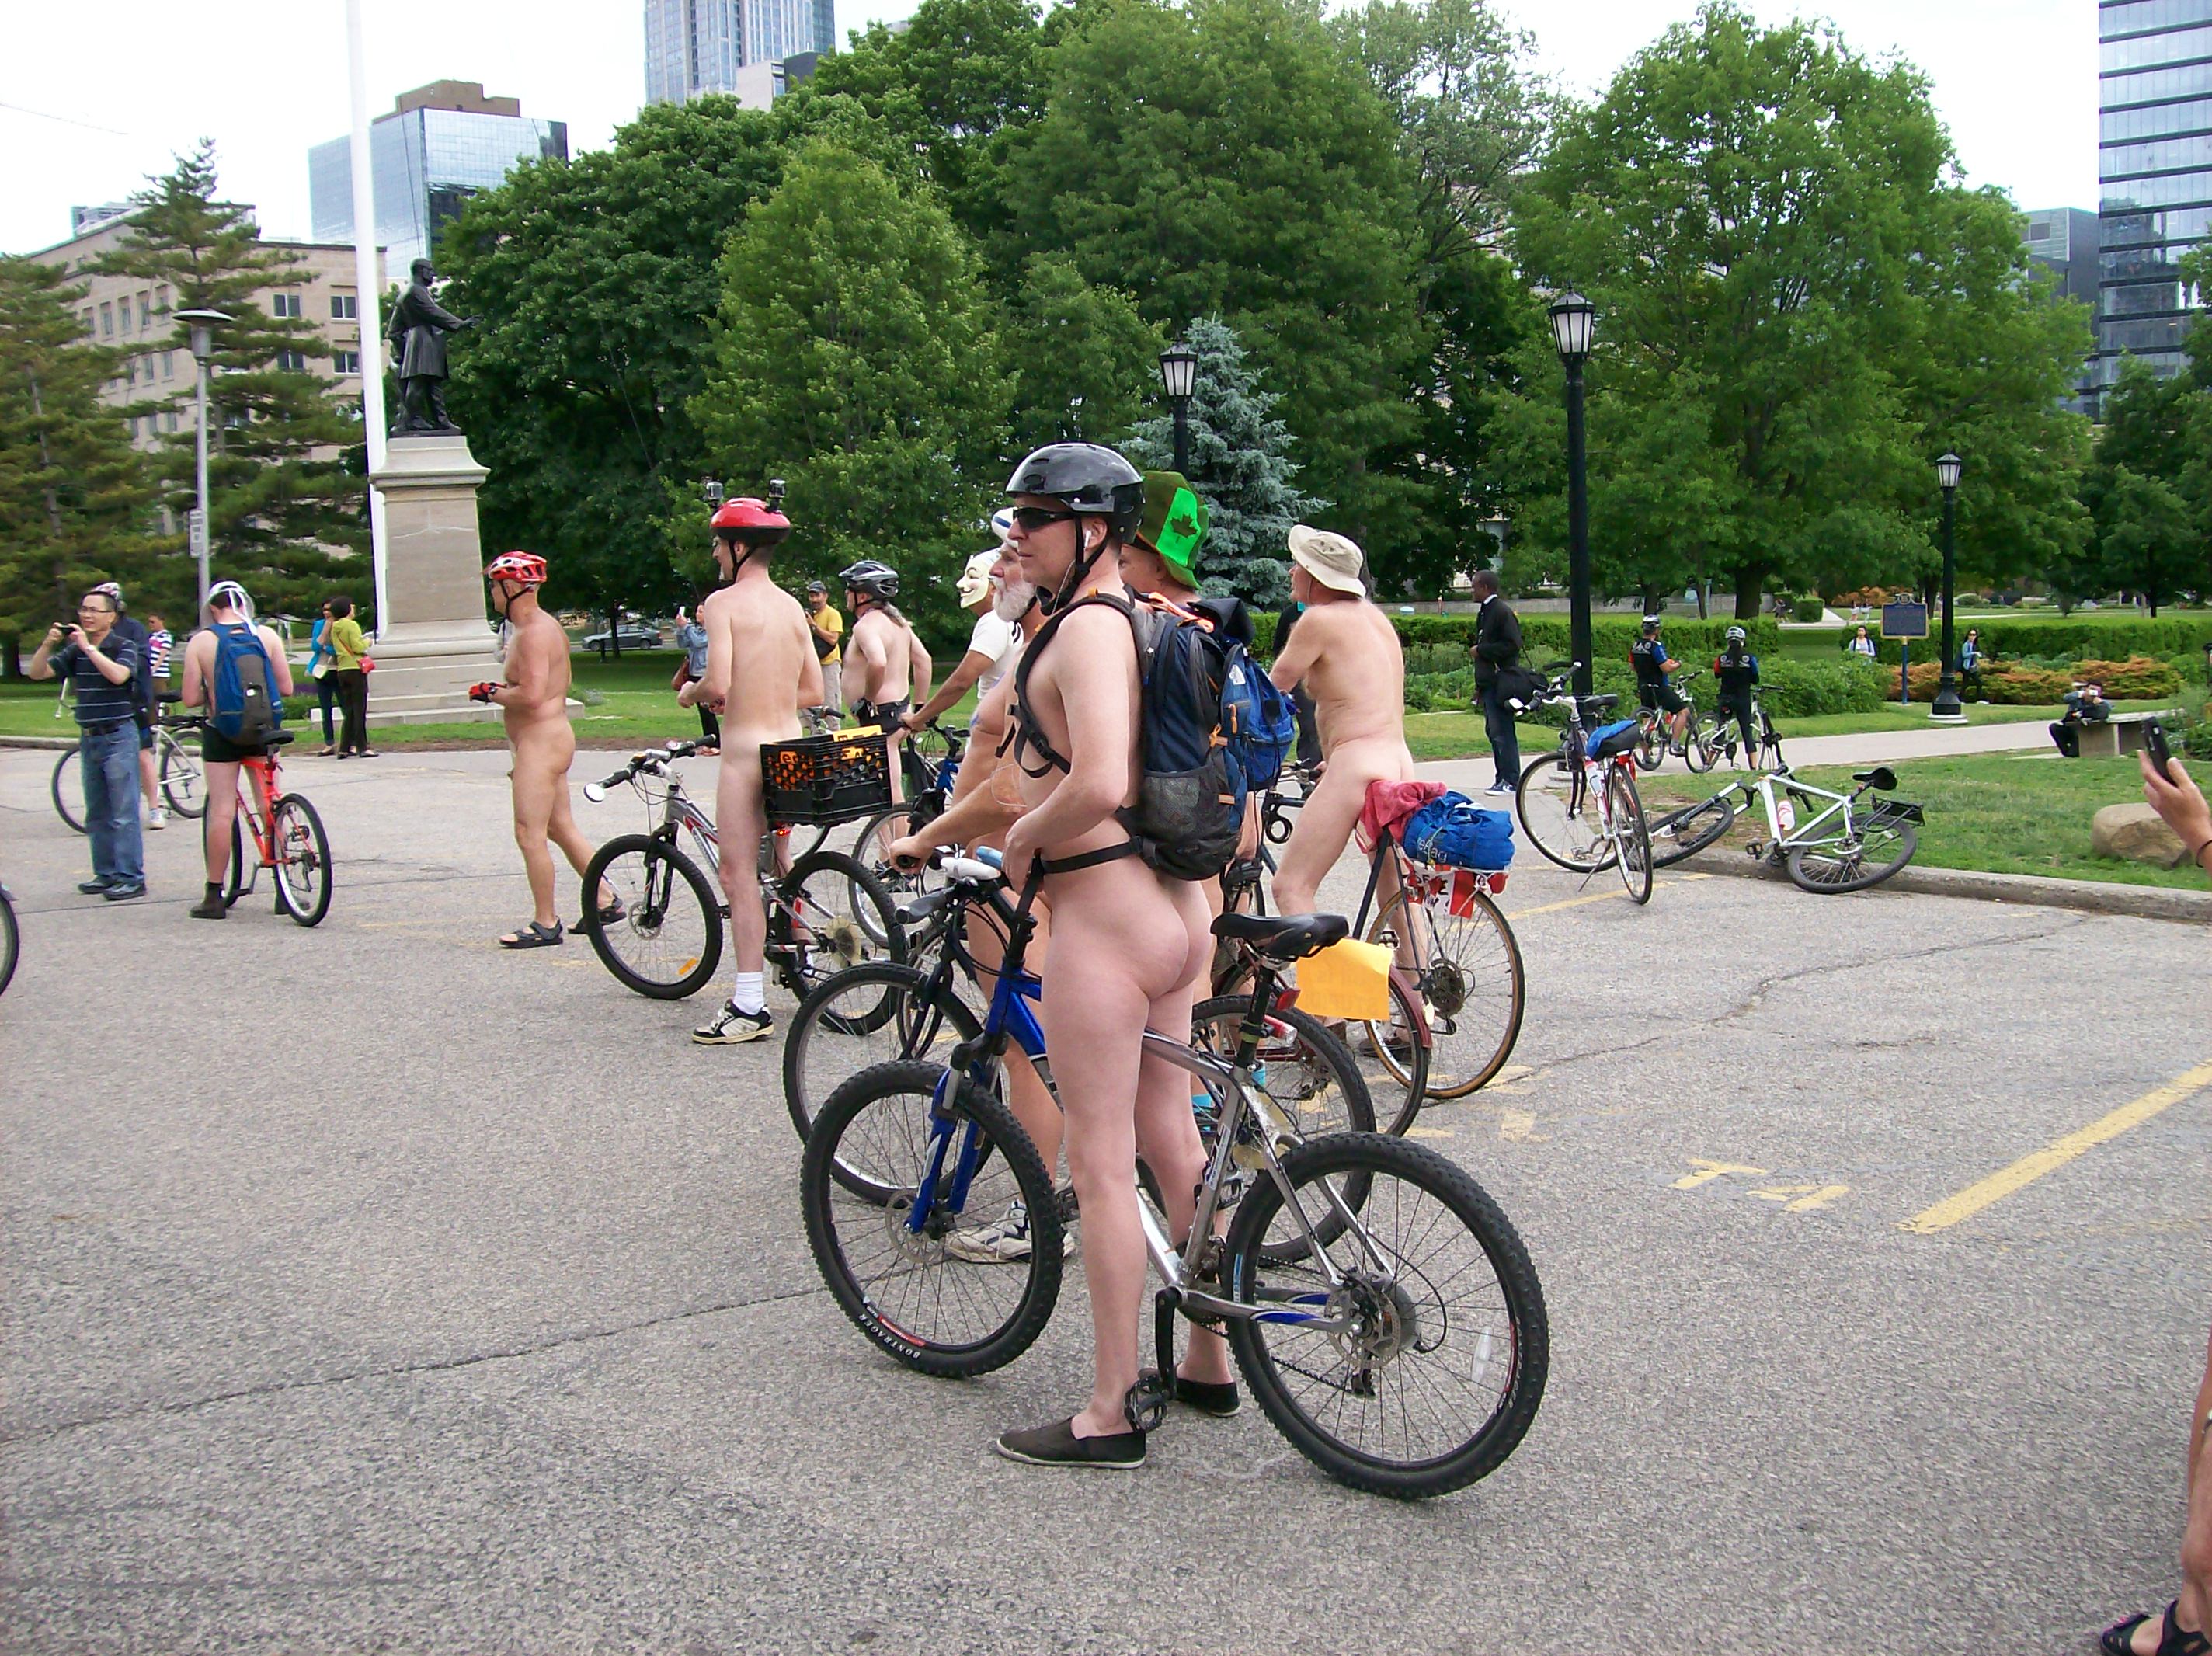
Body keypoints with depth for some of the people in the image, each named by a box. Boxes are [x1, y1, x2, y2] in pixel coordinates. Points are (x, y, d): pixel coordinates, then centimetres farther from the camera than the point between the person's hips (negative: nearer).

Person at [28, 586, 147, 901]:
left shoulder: (124, 647, -5)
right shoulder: (74, 651, 10)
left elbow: (118, 675, -24)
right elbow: (37, 673, 5)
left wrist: (88, 647, -22)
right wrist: (48, 644, -11)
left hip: (118, 736, -6)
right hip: (88, 738, 7)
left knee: (124, 813, -8)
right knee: (97, 815, 11)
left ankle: (131, 877, -7)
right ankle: (106, 874, 18)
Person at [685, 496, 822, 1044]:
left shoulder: (723, 602, -9)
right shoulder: (792, 606, 12)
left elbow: (719, 686, -20)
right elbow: (814, 692, 12)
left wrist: (693, 692, 1)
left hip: (746, 752, -7)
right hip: (791, 746, 7)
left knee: (739, 876, -6)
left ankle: (750, 1007, -7)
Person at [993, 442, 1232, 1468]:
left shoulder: (1088, 629, -17)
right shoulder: (1145, 622, 14)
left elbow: (1098, 786, -30)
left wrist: (1022, 842, -11)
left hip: (1103, 915, -10)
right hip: (1172, 907, 10)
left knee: (1100, 1168, -1)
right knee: (1173, 1147, 18)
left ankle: (1109, 1415, 8)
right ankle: (1208, 1363, 30)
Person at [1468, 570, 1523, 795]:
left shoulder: (1502, 612, -12)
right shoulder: (1484, 612, 18)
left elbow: (1512, 645, -19)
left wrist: (1481, 650, -14)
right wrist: (1479, 685, 20)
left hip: (1499, 682, -10)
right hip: (1488, 682, 10)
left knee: (1502, 731, -8)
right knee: (1494, 731, 11)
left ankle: (1510, 780, -6)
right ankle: (1503, 778, 16)